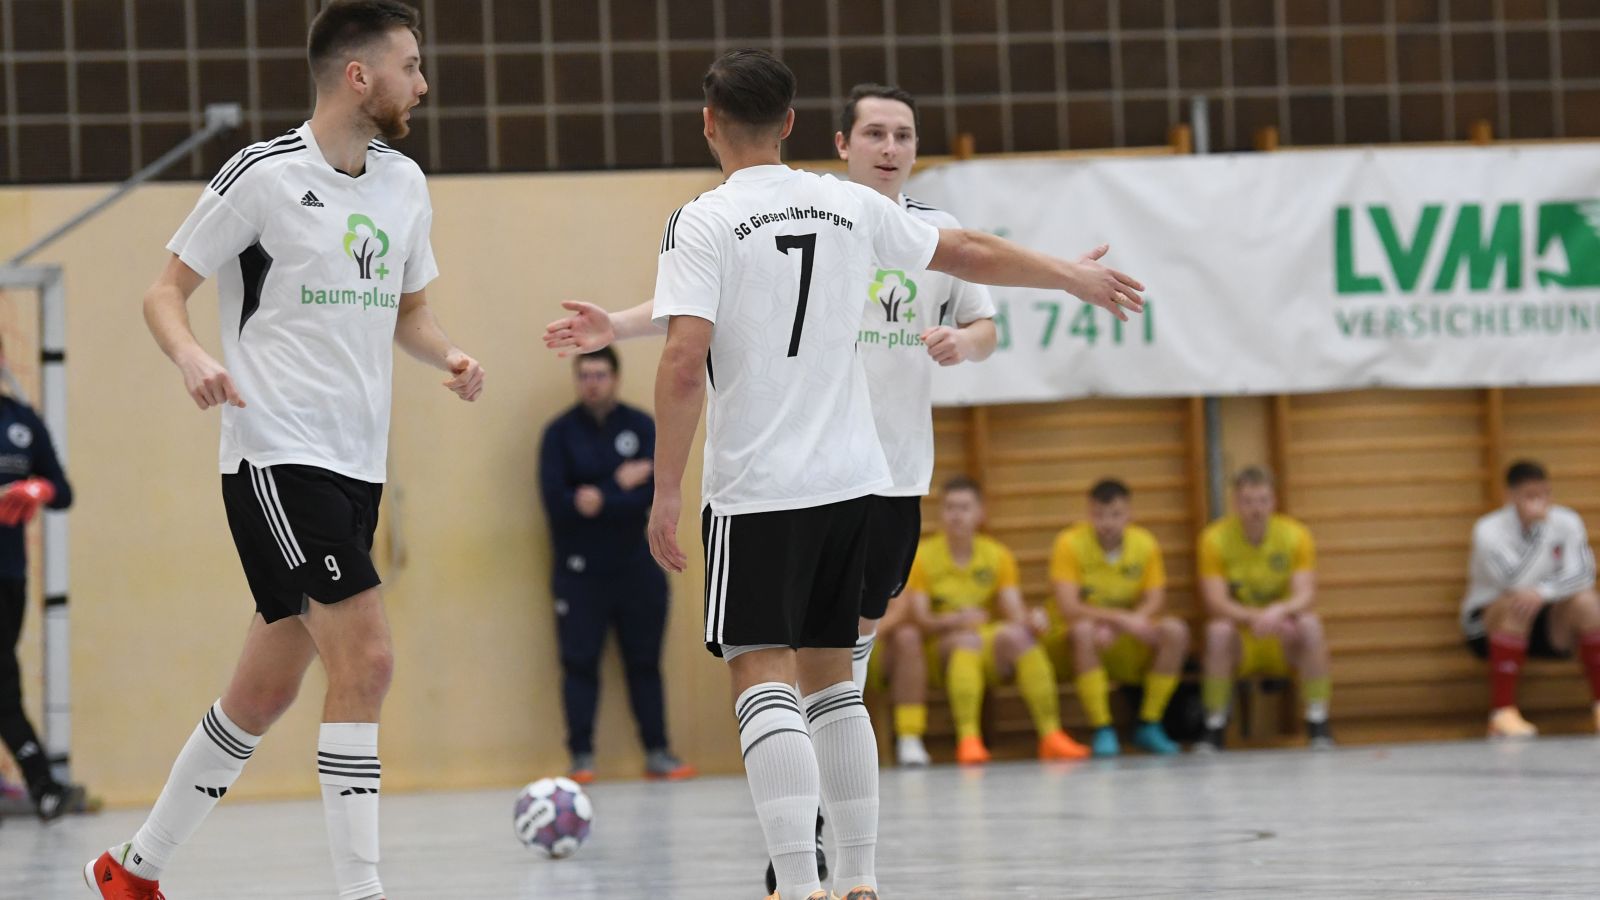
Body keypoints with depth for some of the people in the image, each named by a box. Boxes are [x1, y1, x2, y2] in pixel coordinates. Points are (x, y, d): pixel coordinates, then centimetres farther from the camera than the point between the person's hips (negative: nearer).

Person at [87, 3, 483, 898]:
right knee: (367, 657, -18)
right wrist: (192, 355, -23)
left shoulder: (405, 184, 11)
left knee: (266, 692, 11)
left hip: (358, 467, 7)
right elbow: (165, 291, -3)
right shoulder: (263, 176, -9)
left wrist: (451, 357, 2)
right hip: (278, 456, -7)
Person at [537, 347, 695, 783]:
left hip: (635, 566, 1)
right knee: (580, 662, -4)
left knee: (645, 662, 5)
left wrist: (599, 500, -18)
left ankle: (657, 752, 10)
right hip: (580, 571, -1)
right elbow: (557, 501, -12)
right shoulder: (560, 433, -1)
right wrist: (619, 485, -16)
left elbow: (654, 494, -9)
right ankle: (582, 757, 0)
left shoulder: (643, 427, 3)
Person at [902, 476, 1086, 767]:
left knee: (1017, 634, -31)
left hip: (993, 655, 2)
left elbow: (1015, 610, -3)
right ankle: (968, 740, -46)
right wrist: (954, 620, -28)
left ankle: (1050, 736, -30)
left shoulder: (998, 555, 8)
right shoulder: (922, 555, 2)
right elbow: (921, 619, -8)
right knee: (968, 638, -35)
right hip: (945, 649, -2)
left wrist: (1022, 620, -27)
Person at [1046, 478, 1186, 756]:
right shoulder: (1070, 544, -13)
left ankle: (1149, 726, -11)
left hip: (1127, 645, 3)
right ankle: (1102, 731, -31)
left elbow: (1155, 602, -9)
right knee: (1084, 629, -38)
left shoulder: (1145, 544, -2)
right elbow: (1068, 608, -22)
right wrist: (1121, 618, -35)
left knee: (1175, 631, -22)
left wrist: (1115, 627, -28)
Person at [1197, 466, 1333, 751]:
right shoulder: (1215, 538, -8)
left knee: (1310, 624, -31)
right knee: (1218, 630, -33)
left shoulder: (1295, 535, -6)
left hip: (1284, 645, 1)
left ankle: (1318, 725, -20)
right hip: (1241, 644, -1)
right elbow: (1216, 602, -17)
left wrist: (1279, 611, -40)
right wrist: (1255, 617, -37)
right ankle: (1214, 729, -21)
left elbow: (1306, 595, -16)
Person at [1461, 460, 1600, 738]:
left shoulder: (1566, 522, -7)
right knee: (1517, 605, -36)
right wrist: (1538, 528, -33)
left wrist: (1543, 592, -34)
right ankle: (1502, 713, -36)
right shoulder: (1489, 530, -18)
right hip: (1488, 623, -3)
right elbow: (1513, 582, -30)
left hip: (1546, 628, 3)